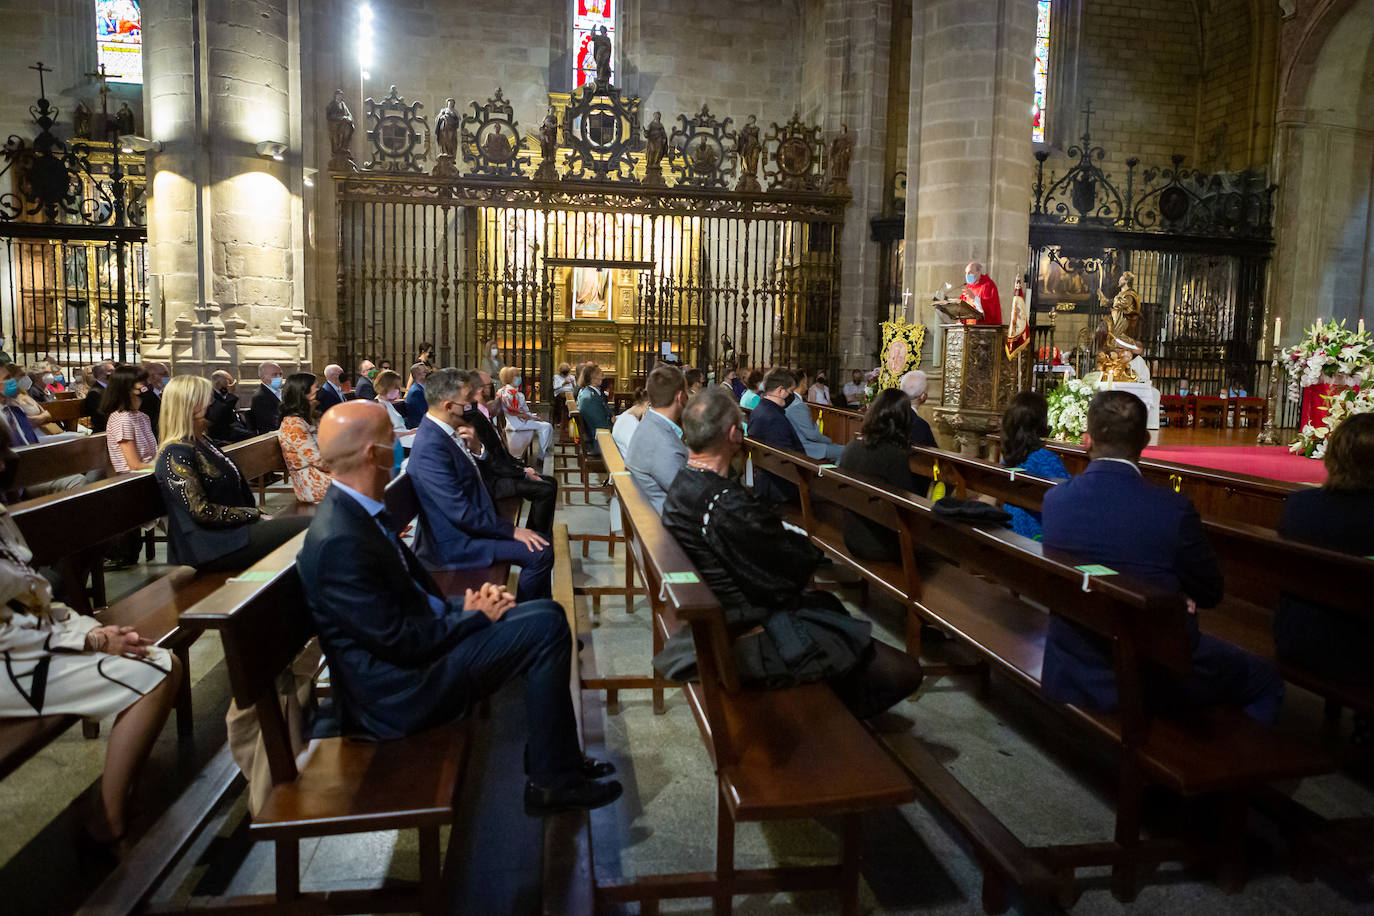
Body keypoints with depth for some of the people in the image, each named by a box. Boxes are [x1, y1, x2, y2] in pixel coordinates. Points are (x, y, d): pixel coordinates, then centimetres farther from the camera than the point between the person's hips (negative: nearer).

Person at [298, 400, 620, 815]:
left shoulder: (358, 512, 6)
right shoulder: (338, 540, -25)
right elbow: (397, 640, -24)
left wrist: (466, 604, -1)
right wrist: (471, 616, -11)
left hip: (414, 649, 10)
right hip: (396, 696, -10)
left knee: (548, 613, 9)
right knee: (546, 627, -15)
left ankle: (549, 752, 18)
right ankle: (552, 780, -3)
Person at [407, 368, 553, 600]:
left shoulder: (445, 432, 4)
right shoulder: (431, 446, -26)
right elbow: (461, 513, -26)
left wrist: (475, 449, -6)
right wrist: (512, 530, -19)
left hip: (473, 526, 10)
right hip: (453, 544, -10)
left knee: (541, 542, 9)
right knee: (539, 553, -16)